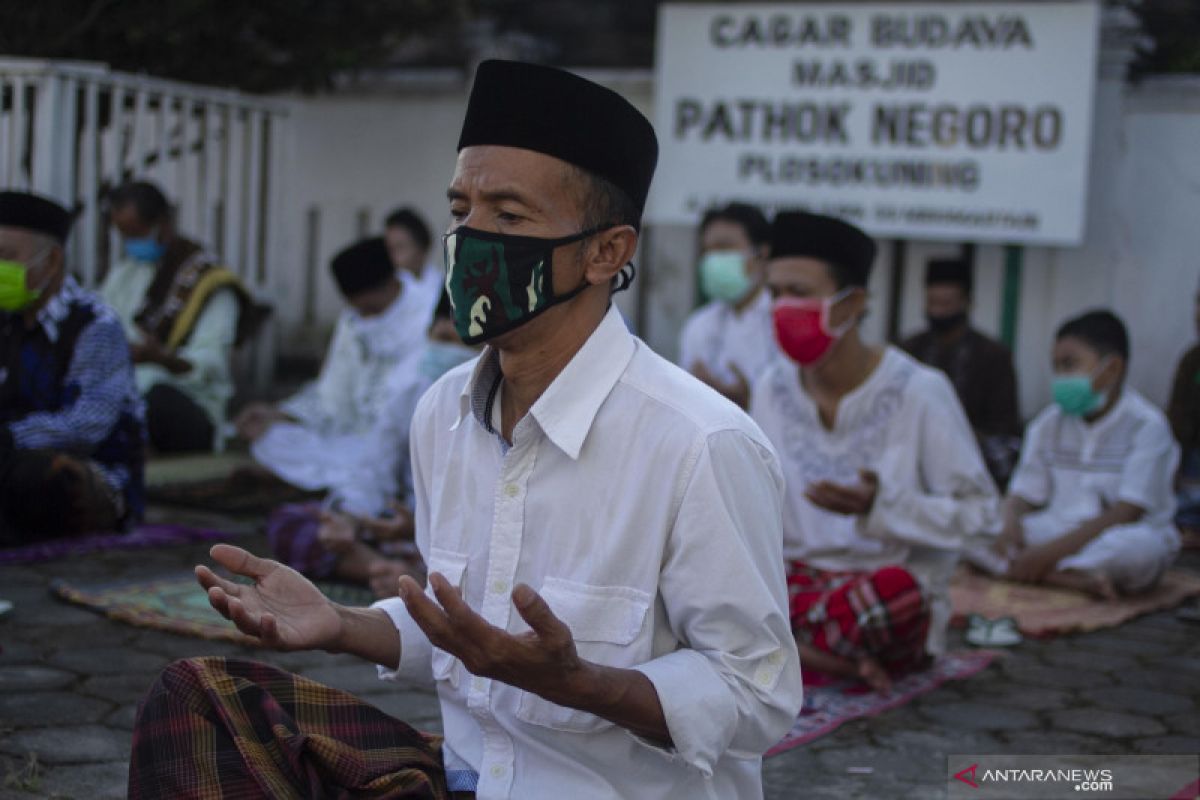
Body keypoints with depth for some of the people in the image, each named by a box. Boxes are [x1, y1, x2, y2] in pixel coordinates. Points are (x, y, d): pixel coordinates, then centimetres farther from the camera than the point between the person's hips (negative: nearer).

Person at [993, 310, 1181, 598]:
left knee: (1142, 544, -40)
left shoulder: (1147, 426, -9)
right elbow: (1023, 494, 7)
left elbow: (1126, 514, -17)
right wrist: (1011, 527, -19)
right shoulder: (1048, 424, 9)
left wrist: (1049, 552, -24)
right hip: (1059, 535, 5)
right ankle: (1075, 578, -30)